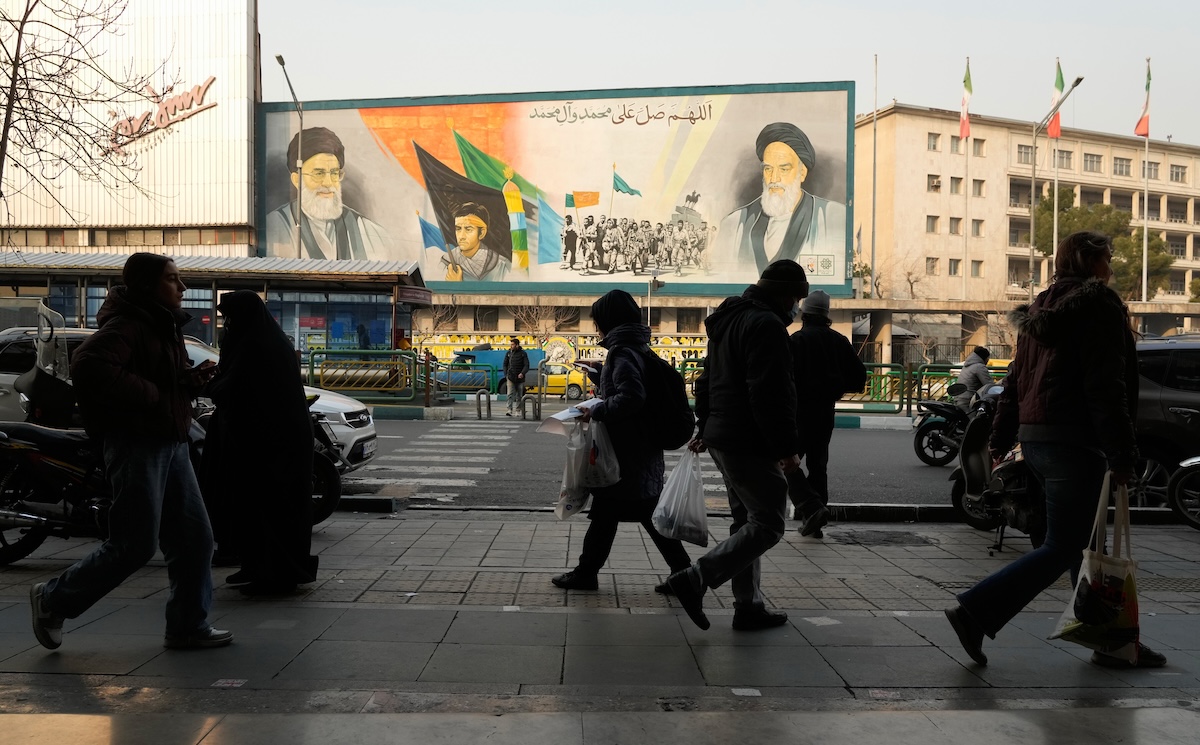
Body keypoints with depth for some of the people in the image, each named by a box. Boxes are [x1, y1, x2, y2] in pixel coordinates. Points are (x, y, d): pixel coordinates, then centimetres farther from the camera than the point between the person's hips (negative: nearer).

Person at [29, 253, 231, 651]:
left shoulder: (165, 327, 18)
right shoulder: (126, 326, -12)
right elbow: (88, 366, -29)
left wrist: (192, 380, 5)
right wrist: (152, 396, -24)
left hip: (172, 443, 9)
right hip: (136, 442, -9)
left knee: (194, 539, 6)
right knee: (135, 545, -5)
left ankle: (188, 625, 16)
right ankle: (53, 599, 16)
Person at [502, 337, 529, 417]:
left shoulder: (523, 353, -2)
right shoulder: (508, 353, 6)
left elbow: (526, 365, -6)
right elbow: (505, 364, 14)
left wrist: (522, 373, -22)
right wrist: (506, 374, 2)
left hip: (519, 378, -1)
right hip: (510, 378, 1)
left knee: (519, 395, 7)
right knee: (510, 395, -10)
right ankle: (509, 410, -16)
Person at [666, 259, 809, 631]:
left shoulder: (729, 319, 18)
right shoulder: (766, 325, -15)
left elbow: (708, 381, 25)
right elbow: (770, 394, -23)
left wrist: (705, 427, 31)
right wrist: (787, 447, -20)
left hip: (722, 437, 11)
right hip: (750, 444, -11)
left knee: (747, 521, 15)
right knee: (768, 523, -6)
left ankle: (749, 606, 19)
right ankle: (695, 579, -13)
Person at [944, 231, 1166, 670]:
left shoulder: (1042, 310, 18)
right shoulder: (1098, 304, -7)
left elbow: (1016, 380, 18)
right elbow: (1107, 386, -15)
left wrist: (1001, 438, 19)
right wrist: (1121, 453, -15)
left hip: (1034, 436, 9)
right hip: (1074, 440, -9)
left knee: (1084, 541, 15)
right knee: (1064, 548, -5)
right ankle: (976, 612, -11)